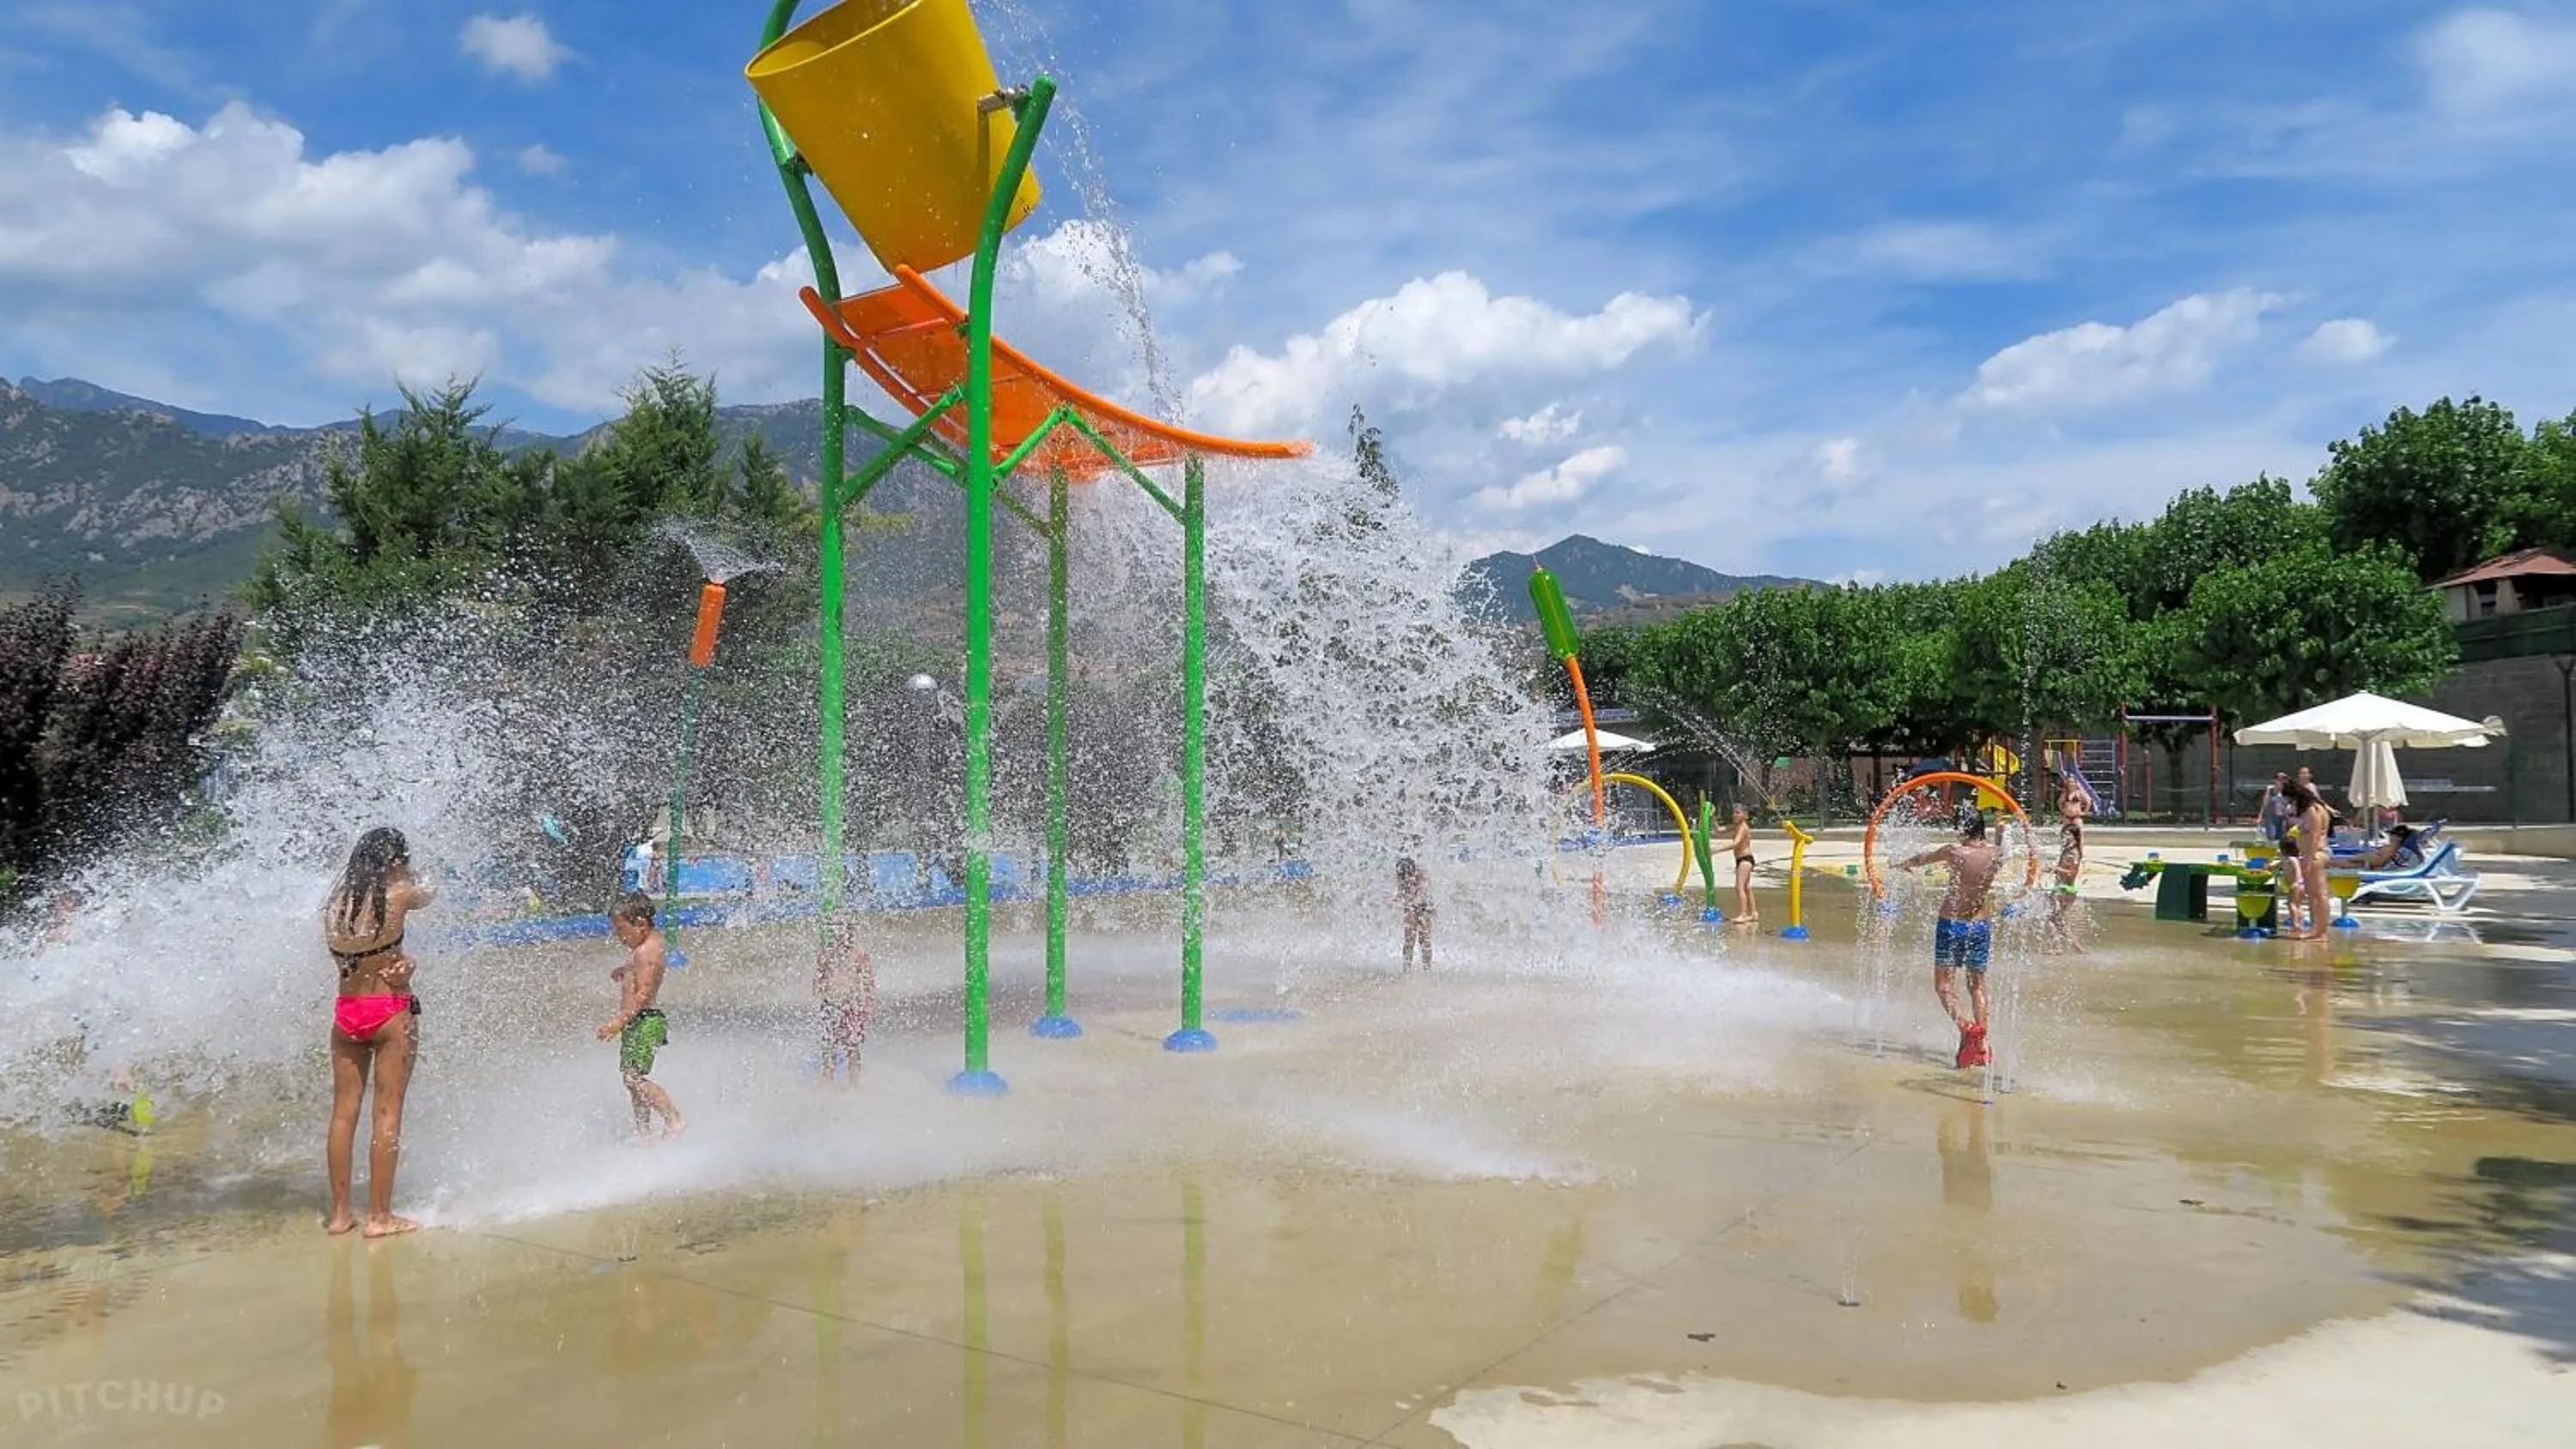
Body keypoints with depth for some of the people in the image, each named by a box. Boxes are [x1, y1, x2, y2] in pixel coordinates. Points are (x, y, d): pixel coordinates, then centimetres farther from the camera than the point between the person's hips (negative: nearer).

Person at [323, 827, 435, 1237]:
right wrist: (410, 877, 31)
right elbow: (430, 893, 11)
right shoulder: (399, 896, -10)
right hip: (391, 1011, -5)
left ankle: (340, 1212, 17)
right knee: (388, 1112, 1)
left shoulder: (334, 903, 3)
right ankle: (379, 1216, 4)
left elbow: (342, 953, 8)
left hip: (346, 1011, 5)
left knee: (343, 1111, 11)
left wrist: (399, 958, -2)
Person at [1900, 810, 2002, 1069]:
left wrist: (1906, 864, 27)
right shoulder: (1995, 855, -3)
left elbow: (1920, 860, 6)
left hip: (1951, 924, -4)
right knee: (1977, 984, 15)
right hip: (1981, 925, 4)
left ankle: (1965, 1025, -25)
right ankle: (1981, 1042, 11)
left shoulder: (1954, 851, -12)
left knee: (1943, 984, 0)